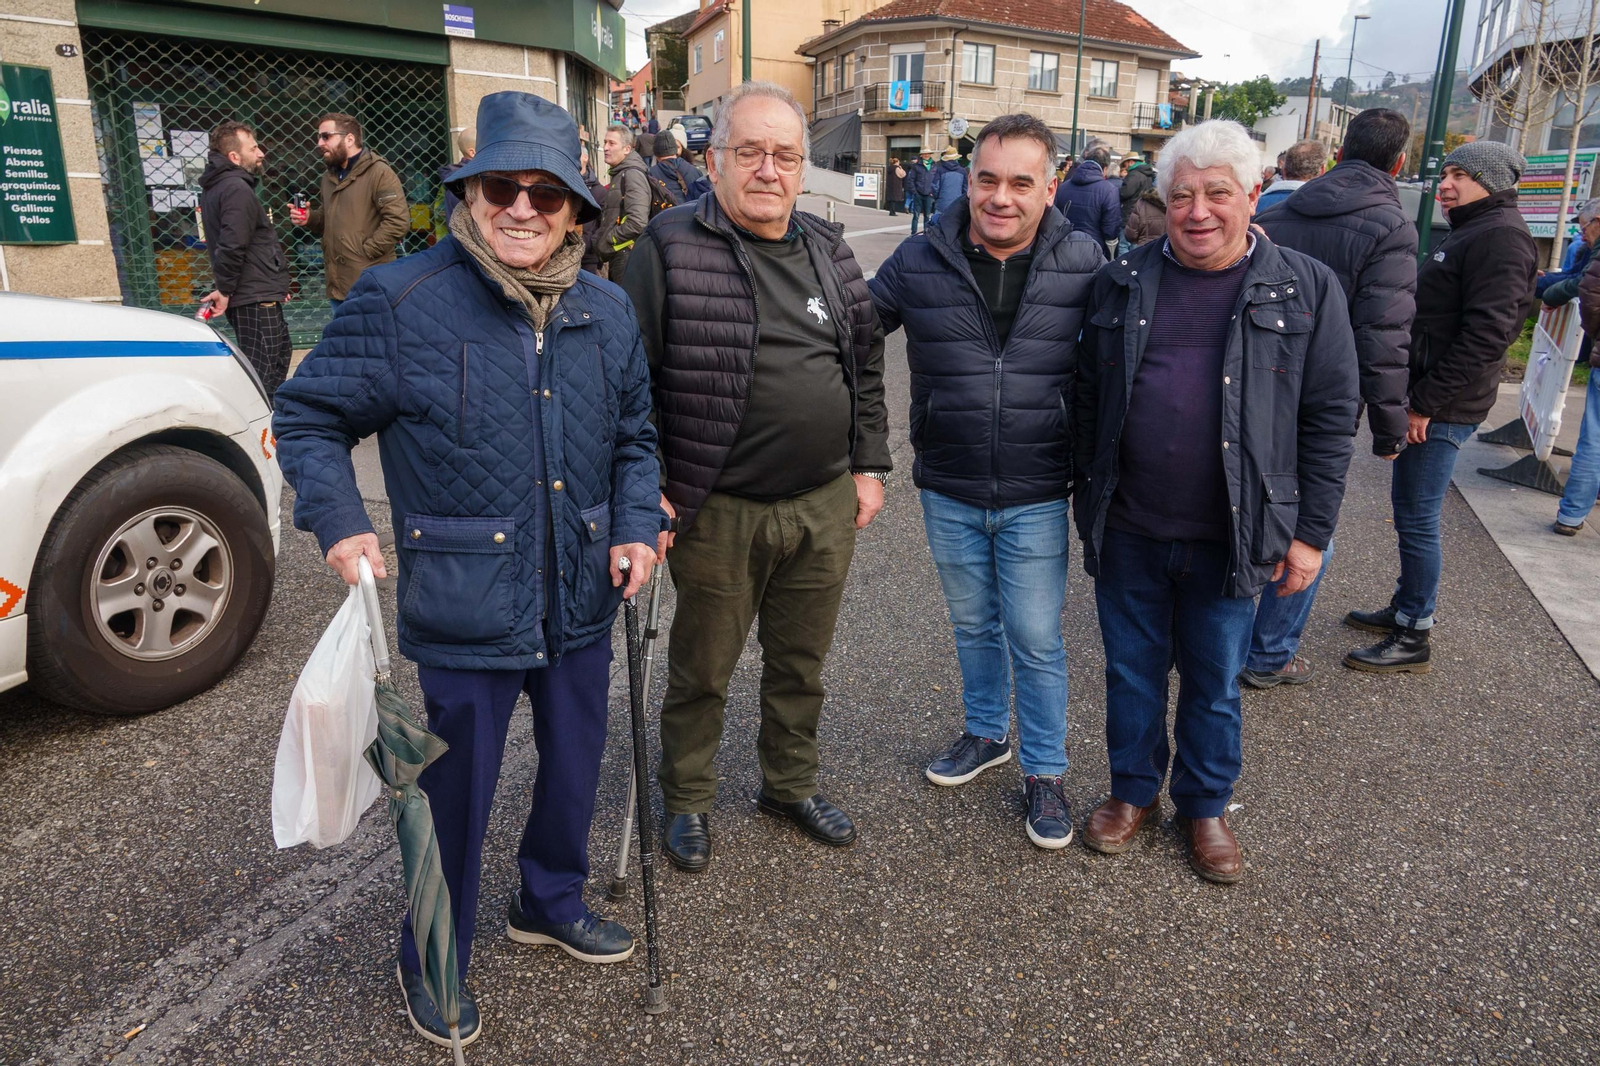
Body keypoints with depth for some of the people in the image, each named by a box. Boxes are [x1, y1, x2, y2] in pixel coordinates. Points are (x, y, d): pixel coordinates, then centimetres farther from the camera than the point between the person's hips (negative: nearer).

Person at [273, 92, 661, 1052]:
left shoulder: (608, 311, 3)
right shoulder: (400, 303, -12)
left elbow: (635, 435, 14)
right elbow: (309, 419, -2)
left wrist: (639, 527, -1)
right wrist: (338, 522, -17)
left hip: (582, 607, 5)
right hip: (465, 619, -5)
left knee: (576, 769, 22)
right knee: (456, 793, 11)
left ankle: (552, 902, 51)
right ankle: (435, 962, 39)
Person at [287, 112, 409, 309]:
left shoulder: (379, 173, -8)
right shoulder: (330, 176, 19)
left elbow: (398, 221, -18)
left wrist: (365, 251, -16)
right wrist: (310, 218, 8)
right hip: (338, 285, 9)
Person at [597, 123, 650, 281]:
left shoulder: (633, 174, -13)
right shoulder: (618, 174, 19)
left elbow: (637, 223, -25)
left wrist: (607, 242, -15)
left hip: (627, 255, -10)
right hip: (616, 257, 10)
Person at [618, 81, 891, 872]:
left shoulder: (828, 250, 8)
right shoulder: (670, 248, -10)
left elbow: (867, 363, 15)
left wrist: (868, 465, 11)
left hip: (825, 506, 5)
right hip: (720, 512, -4)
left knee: (801, 663, 19)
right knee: (701, 668, 12)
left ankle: (791, 785, 41)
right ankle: (686, 800, 35)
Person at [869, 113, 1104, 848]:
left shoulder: (1084, 263, -6)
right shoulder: (920, 260, -5)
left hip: (1037, 498, -2)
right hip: (949, 494, 2)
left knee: (1036, 640, 7)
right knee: (973, 624, 19)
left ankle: (1044, 771, 27)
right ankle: (986, 733, 43)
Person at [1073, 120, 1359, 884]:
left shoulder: (1306, 289, -3)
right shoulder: (1123, 282, 2)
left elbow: (1330, 417, -2)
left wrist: (1310, 531, -4)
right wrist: (1087, 495, 8)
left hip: (1230, 538, -1)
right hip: (1128, 532, 2)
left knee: (1214, 685, 14)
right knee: (1132, 673, 15)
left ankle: (1205, 806, 36)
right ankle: (1133, 792, 37)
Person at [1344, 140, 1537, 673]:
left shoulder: (1501, 235, -13)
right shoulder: (1470, 230, 18)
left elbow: (1486, 335, -21)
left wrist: (1426, 402, -20)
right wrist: (1417, 398, 15)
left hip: (1444, 408, -10)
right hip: (1428, 399, 10)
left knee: (1417, 518, -5)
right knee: (1410, 510, 17)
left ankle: (1413, 638, 4)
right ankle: (1404, 609, 31)